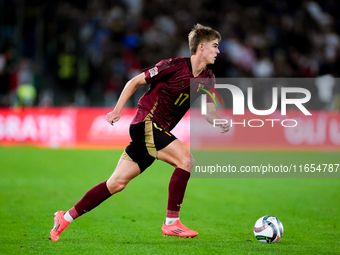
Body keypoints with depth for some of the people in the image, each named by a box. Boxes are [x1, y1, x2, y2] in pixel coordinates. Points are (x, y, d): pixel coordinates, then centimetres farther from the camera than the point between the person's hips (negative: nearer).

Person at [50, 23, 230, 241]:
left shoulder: (208, 78, 7)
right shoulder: (174, 66, -14)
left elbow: (209, 110, 3)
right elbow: (135, 82, -5)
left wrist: (220, 122, -19)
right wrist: (117, 111, -7)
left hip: (159, 132, 8)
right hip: (147, 122, -8)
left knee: (117, 183, 7)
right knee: (186, 159, -22)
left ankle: (66, 218, 13)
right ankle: (171, 223, -18)